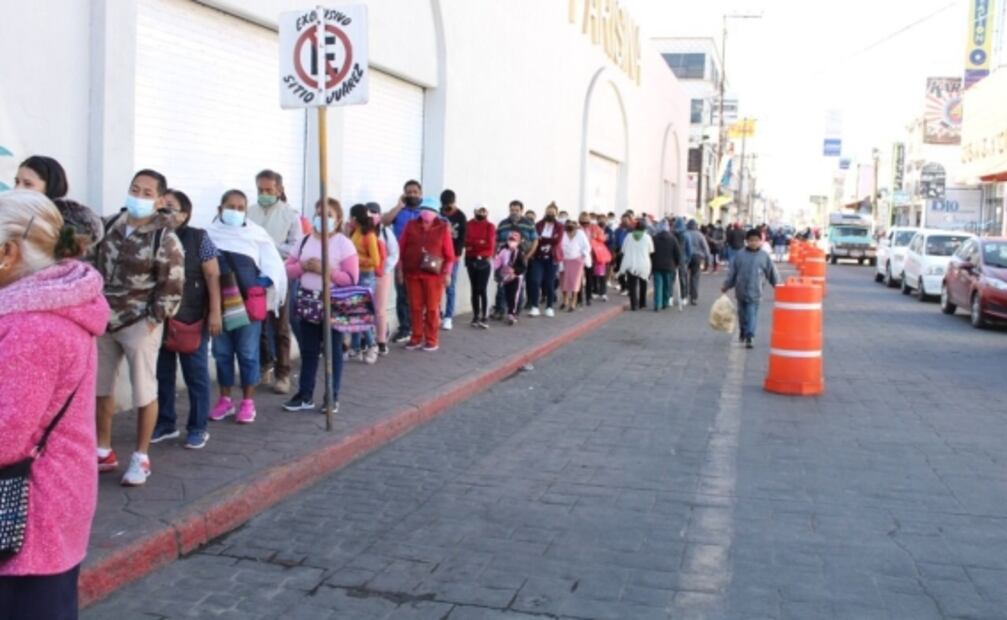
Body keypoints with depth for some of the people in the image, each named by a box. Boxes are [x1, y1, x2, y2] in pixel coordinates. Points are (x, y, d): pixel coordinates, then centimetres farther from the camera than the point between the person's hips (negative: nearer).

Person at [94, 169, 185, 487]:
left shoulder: (165, 237, -11)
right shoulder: (111, 225, 7)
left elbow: (172, 285, -11)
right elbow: (96, 265, 15)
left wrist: (152, 320, -13)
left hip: (139, 323, -6)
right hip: (103, 320, 6)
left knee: (144, 391, 1)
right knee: (100, 387, 13)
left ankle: (141, 458, 15)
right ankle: (103, 452, 28)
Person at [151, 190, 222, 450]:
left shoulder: (199, 238, -6)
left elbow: (212, 276, -6)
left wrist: (214, 312, -10)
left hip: (192, 318, -4)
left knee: (195, 374, 4)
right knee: (162, 373, 11)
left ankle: (198, 428, 12)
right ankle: (165, 423, 24)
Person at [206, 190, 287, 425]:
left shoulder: (257, 234, 0)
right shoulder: (210, 234, 0)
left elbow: (274, 266, 0)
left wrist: (262, 283, -14)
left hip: (249, 301, -1)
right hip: (219, 302, 2)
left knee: (248, 352, 3)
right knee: (221, 352, 9)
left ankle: (248, 402, 13)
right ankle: (225, 400, 22)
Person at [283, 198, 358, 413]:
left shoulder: (344, 243, -8)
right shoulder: (305, 241, 7)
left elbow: (351, 278, -14)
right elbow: (287, 270, 8)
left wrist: (325, 270, -19)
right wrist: (303, 266, -11)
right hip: (308, 302, 5)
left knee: (333, 351, 6)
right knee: (308, 351, 11)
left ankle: (333, 397, 15)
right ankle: (305, 395, 20)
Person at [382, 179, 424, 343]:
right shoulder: (399, 212, 6)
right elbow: (384, 221, -12)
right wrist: (400, 205, -10)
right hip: (402, 261, 0)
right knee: (402, 296, 2)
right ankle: (404, 328, 8)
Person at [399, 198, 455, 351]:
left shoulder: (443, 228, -1)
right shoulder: (411, 226, 6)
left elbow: (449, 253, -1)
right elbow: (402, 248, 7)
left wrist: (447, 273, -4)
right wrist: (400, 269, 4)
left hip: (434, 274, -2)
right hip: (412, 273, 2)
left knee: (432, 308, 2)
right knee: (415, 307, 7)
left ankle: (432, 340, 10)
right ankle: (416, 338, 16)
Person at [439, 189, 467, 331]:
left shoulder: (460, 217, 3)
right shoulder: (438, 214, 5)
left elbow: (462, 237, -1)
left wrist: (457, 254, -12)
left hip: (453, 256, -1)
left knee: (450, 288, 1)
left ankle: (448, 317, 4)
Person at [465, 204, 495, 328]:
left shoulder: (490, 226, 0)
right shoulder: (470, 225, 7)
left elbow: (490, 244, -10)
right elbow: (467, 241, -2)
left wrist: (473, 245, -6)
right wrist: (480, 243, -15)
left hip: (484, 261, -3)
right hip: (471, 260, 3)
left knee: (482, 290, -9)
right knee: (474, 289, 7)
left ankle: (483, 318, -8)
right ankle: (475, 317, 12)